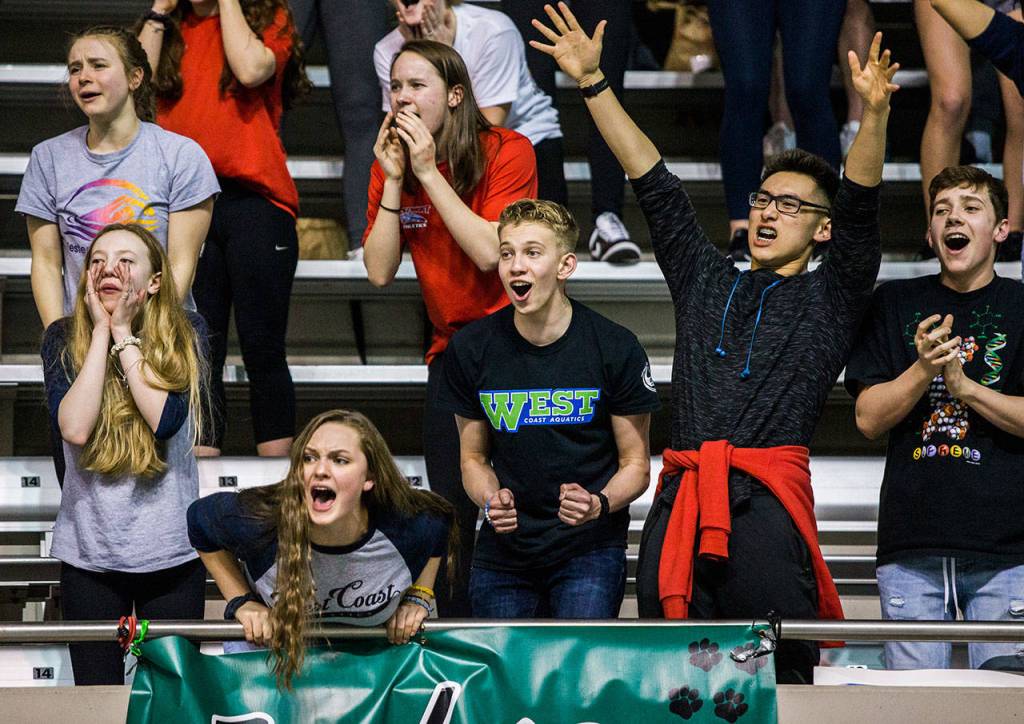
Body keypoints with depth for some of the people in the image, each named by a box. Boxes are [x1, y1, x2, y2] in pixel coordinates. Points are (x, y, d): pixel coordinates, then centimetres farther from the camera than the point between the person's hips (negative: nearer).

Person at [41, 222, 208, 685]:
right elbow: (74, 428, -19)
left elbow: (165, 419, -20)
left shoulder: (184, 337, -4)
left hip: (171, 552, 0)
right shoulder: (63, 339, -3)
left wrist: (124, 333, -15)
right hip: (89, 551, 0)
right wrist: (102, 331, -15)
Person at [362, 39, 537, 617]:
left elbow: (489, 252, -23)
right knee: (451, 510, 6)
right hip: (453, 348, 5)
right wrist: (393, 180, -14)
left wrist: (428, 172, -22)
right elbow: (380, 272, -7)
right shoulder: (392, 164, 1)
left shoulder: (507, 153, -12)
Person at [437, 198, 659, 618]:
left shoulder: (615, 348, -6)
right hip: (502, 553, 3)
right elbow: (474, 457, 11)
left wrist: (598, 504, -20)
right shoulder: (471, 348, 0)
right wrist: (490, 500, -11)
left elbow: (635, 464, 1)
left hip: (589, 549, -3)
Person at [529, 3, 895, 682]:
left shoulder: (830, 298, 14)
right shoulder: (707, 283, 24)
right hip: (679, 503, 4)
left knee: (779, 679, -7)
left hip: (767, 506, -4)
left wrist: (875, 115, -19)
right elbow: (653, 181, 22)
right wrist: (592, 82, 18)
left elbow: (861, 207, -2)